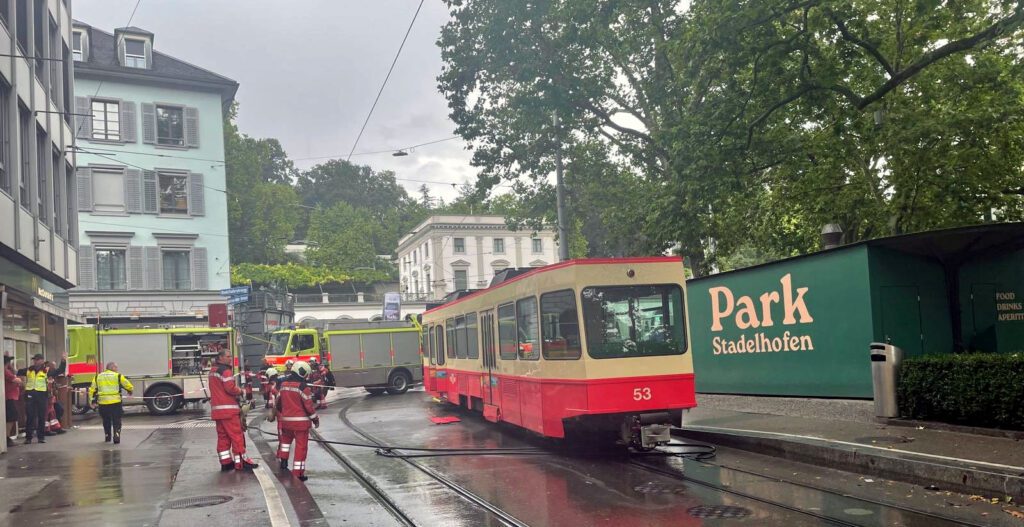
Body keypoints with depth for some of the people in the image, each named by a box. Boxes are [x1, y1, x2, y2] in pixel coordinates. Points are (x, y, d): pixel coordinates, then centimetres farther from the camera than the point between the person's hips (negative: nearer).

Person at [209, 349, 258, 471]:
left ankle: (225, 462, 13)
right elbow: (230, 388, -21)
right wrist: (240, 391, -3)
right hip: (228, 409, -9)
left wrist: (235, 394, 10)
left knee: (222, 436, 10)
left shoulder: (213, 371, 18)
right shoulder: (225, 370, -12)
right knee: (236, 435, -6)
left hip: (217, 409, 9)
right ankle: (241, 462, -5)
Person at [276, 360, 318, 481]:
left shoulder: (284, 384, 5)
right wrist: (315, 419, -1)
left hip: (286, 420, 6)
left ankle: (283, 461, 27)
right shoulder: (302, 386, -16)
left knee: (286, 438, 33)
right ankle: (298, 474, 3)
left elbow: (279, 402, 14)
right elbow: (308, 405, -14)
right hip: (301, 421, -6)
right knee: (301, 446, 1)